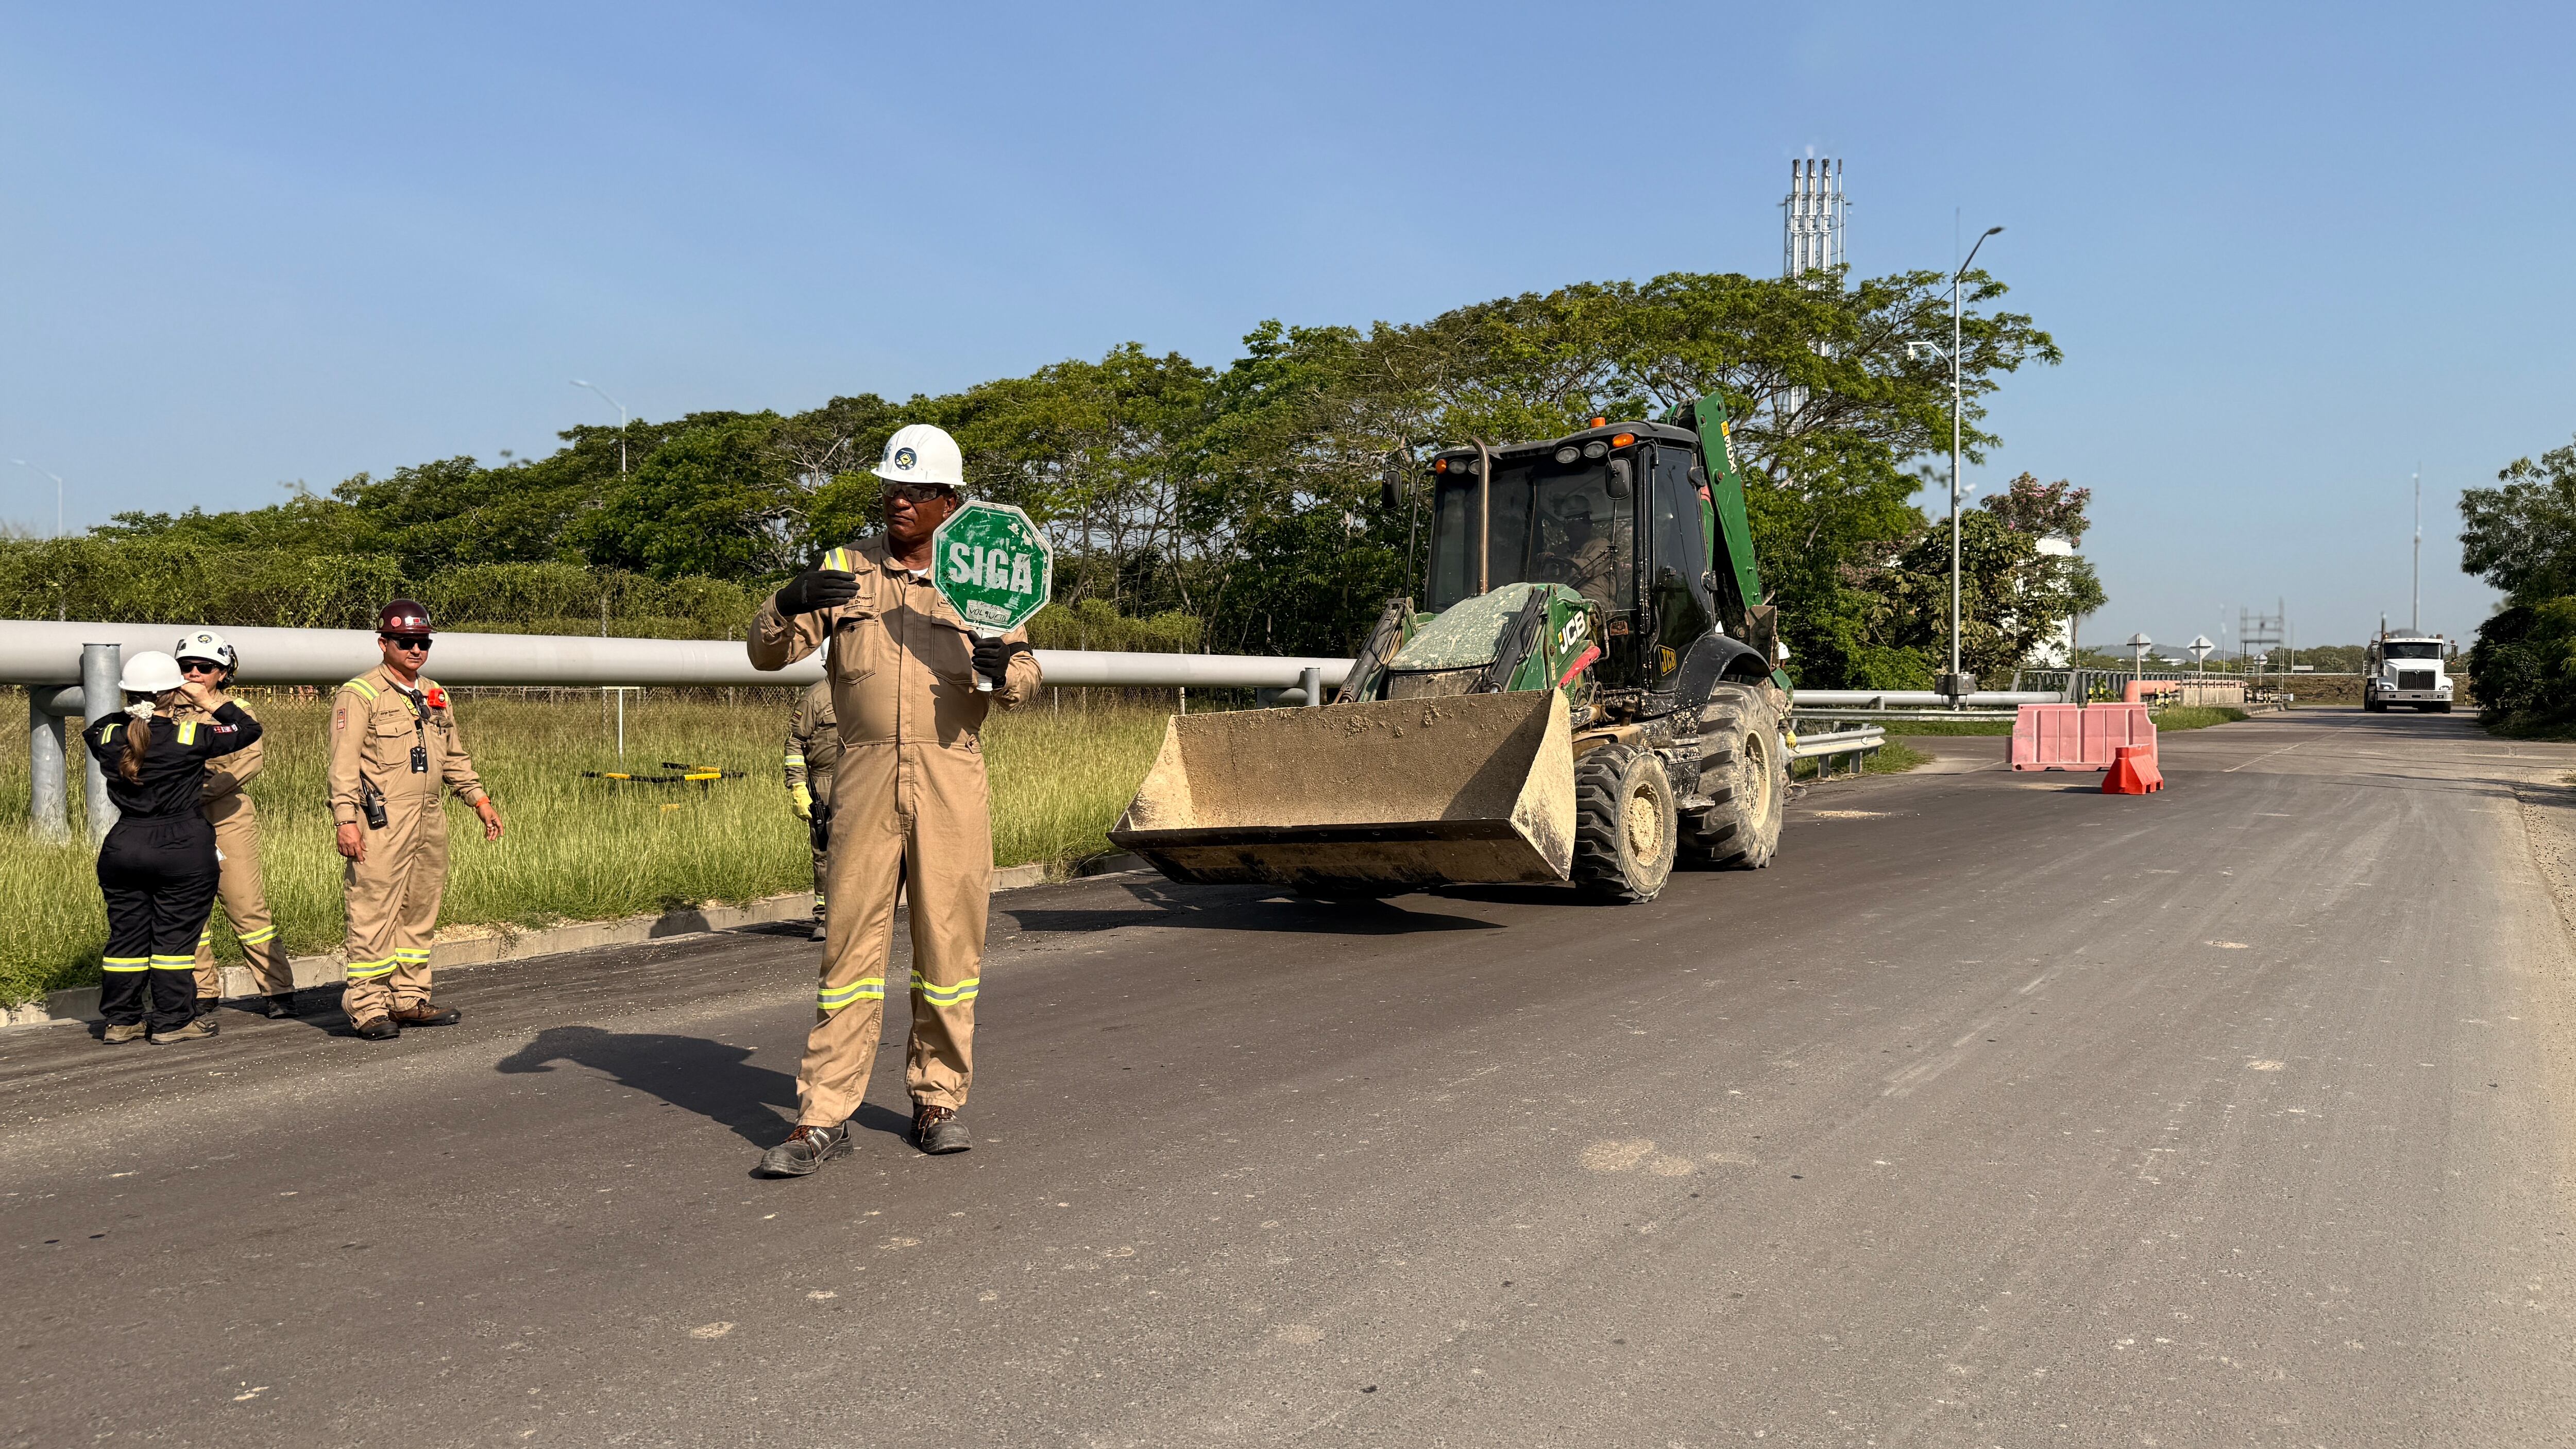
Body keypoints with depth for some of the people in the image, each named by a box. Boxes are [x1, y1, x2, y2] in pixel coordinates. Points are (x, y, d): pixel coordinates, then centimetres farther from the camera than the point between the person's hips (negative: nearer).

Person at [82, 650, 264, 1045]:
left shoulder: (108, 736, -1)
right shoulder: (192, 737, -13)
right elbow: (249, 730, -1)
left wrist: (138, 710, 18)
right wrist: (211, 701, 5)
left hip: (123, 845, 4)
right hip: (183, 847, -4)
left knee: (126, 933, 14)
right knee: (175, 935, 4)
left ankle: (121, 1020, 21)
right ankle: (172, 1022, 9)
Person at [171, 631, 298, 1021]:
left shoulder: (237, 711, 5)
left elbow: (251, 759, -10)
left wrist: (206, 787, -21)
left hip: (228, 816, -3)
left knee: (247, 908, -6)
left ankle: (278, 989, 1)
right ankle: (203, 993, 16)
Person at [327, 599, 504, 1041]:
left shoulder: (435, 696, 18)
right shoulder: (359, 695, -4)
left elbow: (455, 756, 27)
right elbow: (344, 762, -10)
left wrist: (480, 799, 19)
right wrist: (346, 820, -17)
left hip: (430, 820, 8)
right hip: (382, 822, -7)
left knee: (420, 914, 11)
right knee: (375, 915, -7)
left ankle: (409, 1000, 19)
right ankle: (368, 1007, -2)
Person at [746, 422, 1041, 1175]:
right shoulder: (843, 569, 11)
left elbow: (1025, 680, 9)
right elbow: (765, 653, 7)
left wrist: (1003, 666, -15)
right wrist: (789, 603, -15)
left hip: (953, 785, 0)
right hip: (865, 781, 0)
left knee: (949, 944, 4)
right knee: (850, 942, -1)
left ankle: (937, 1101, 18)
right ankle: (823, 1117, 4)